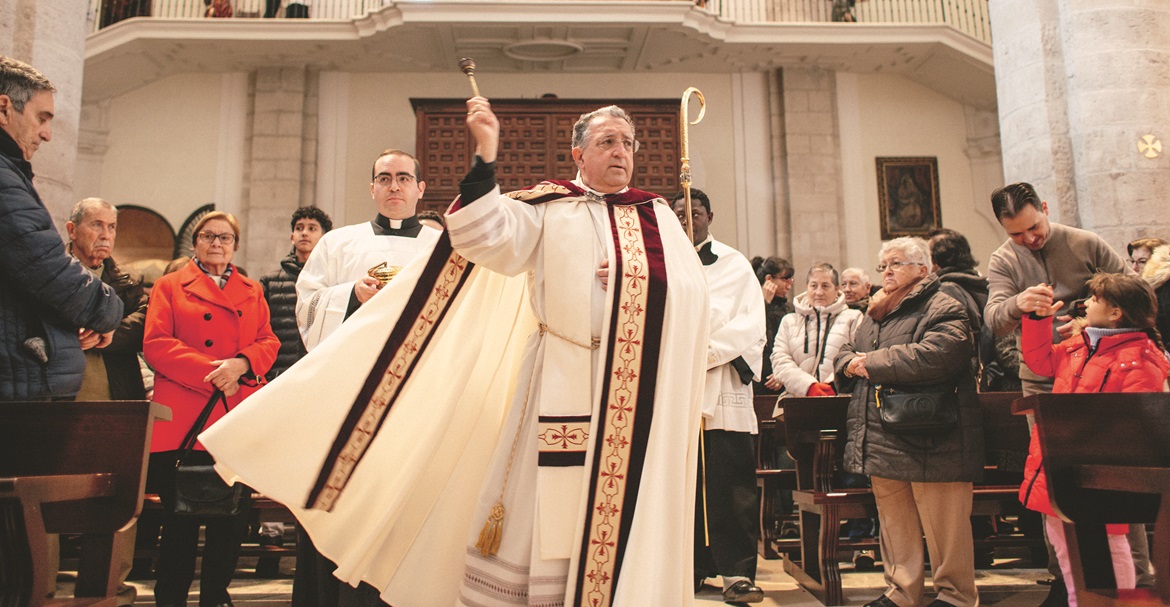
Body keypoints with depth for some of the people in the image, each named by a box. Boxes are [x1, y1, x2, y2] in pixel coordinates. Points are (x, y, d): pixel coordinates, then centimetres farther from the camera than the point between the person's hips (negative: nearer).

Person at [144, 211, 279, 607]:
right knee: (181, 518, 1)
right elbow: (155, 344, -2)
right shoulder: (169, 287, 10)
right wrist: (210, 371, -14)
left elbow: (268, 343, 11)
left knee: (234, 516, 4)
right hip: (184, 418, -3)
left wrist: (240, 364, -11)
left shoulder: (252, 292, 19)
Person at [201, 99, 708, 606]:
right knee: (544, 514, 2)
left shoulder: (658, 215, 13)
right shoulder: (547, 207, 5)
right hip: (562, 386, -2)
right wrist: (485, 153, -19)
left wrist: (635, 280, -14)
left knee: (623, 524, 5)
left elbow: (694, 291, 2)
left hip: (641, 398, 3)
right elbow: (488, 238, -13)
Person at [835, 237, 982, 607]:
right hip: (883, 441, 8)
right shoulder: (875, 315, 20)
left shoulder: (944, 309, -7)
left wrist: (872, 363, -17)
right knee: (893, 521, 15)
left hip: (930, 442, -8)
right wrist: (850, 362, -4)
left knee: (943, 527, 2)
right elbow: (846, 352, 22)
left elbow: (935, 355, -24)